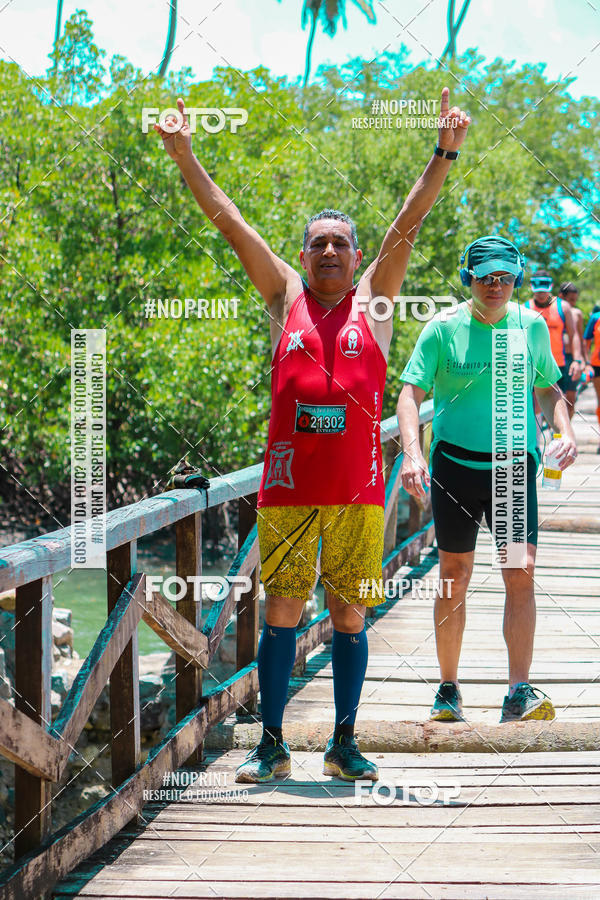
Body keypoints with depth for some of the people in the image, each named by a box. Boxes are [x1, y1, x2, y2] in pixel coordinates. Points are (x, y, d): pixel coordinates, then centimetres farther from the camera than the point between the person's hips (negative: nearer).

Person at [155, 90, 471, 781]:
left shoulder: (372, 300, 9)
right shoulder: (286, 298, 10)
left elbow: (408, 223, 2)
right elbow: (232, 225, 5)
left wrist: (444, 154, -5)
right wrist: (184, 157, 0)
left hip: (358, 488, 0)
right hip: (289, 483, 0)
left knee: (349, 615, 6)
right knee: (281, 611, 0)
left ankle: (343, 743, 14)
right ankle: (271, 744, 6)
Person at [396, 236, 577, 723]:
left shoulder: (532, 326, 7)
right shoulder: (443, 328, -2)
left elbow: (548, 389, 19)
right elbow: (411, 393, -5)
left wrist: (565, 430, 0)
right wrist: (412, 452, -21)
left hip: (514, 463, 1)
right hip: (455, 463, -1)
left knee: (521, 572, -11)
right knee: (454, 577, 4)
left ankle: (519, 694, -13)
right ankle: (449, 690, 17)